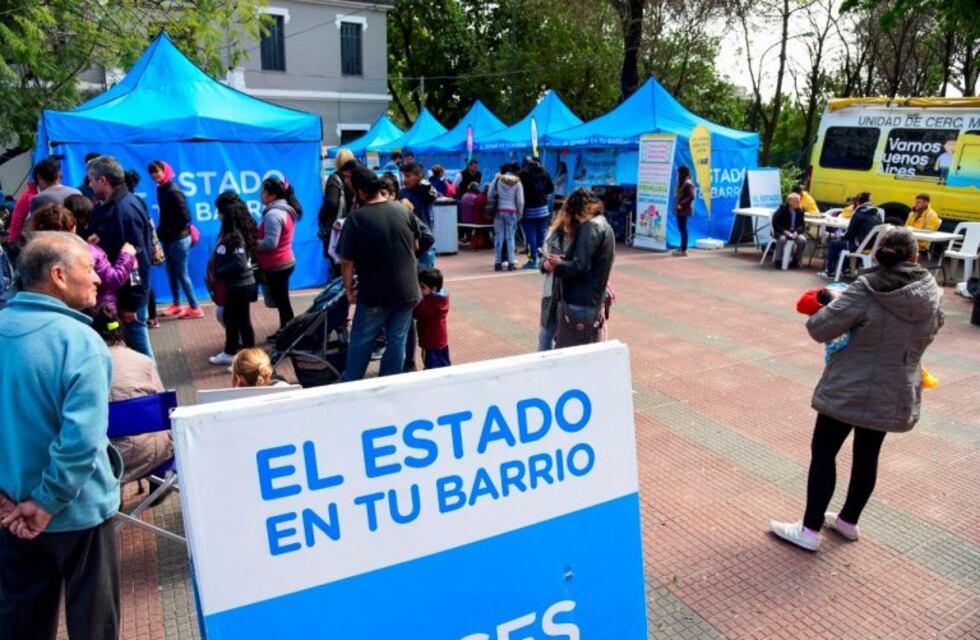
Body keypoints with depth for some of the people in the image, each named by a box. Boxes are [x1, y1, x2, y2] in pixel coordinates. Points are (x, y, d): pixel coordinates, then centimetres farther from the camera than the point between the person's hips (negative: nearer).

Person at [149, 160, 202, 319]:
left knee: (182, 274, -2)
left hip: (178, 239, -8)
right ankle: (176, 305, 27)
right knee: (172, 273, 15)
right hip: (169, 239, 8)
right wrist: (162, 231, 3)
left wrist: (170, 230, -12)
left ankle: (195, 308, 6)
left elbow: (185, 217, -21)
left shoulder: (174, 191, -18)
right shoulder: (161, 189, 8)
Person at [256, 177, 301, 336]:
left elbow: (270, 243, -26)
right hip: (285, 262, 10)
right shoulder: (286, 210, 10)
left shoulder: (273, 214, -21)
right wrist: (255, 239, 7)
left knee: (281, 302, 0)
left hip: (276, 266, -10)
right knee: (282, 301, 19)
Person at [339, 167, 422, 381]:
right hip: (406, 290, 4)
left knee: (361, 342, 12)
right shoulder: (403, 210, 1)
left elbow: (348, 262, -14)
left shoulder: (356, 219, -15)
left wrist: (349, 289, 1)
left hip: (374, 293, -4)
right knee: (397, 342, 12)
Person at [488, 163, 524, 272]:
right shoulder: (517, 182, -1)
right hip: (512, 212, -1)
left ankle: (497, 262, 5)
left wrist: (492, 207, 13)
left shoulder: (497, 179, 3)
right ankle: (511, 263, -1)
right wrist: (520, 214, 7)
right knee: (510, 237, 2)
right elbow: (520, 201, -3)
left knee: (498, 237, 4)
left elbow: (489, 195, 2)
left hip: (499, 211, 1)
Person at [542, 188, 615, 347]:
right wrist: (562, 260, 0)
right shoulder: (603, 225, 17)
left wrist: (557, 266, -5)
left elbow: (580, 267, -22)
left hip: (579, 305, -9)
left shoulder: (590, 227, -13)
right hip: (593, 304, 9)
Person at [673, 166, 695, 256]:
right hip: (680, 210, 10)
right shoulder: (682, 182, 15)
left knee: (683, 229, -6)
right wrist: (678, 204, 8)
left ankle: (684, 250, -3)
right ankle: (682, 248, 21)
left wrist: (681, 204, -22)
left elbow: (691, 196, -21)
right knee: (681, 229, 13)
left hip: (684, 210, -10)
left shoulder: (688, 183, -14)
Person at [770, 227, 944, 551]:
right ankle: (848, 521, 36)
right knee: (867, 455, 19)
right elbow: (929, 332, 16)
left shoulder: (866, 289, -19)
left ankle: (810, 530, 11)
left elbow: (819, 329, -18)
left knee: (823, 452, 6)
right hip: (898, 394, 6)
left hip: (851, 389, -5)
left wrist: (836, 301, 2)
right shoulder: (933, 293, -2)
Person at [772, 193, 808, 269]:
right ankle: (777, 260, -20)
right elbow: (775, 225, -13)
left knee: (802, 240, -25)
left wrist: (796, 231, -17)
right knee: (782, 239, -37)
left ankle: (795, 260, -5)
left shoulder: (800, 211, 3)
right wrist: (786, 232, -24)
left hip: (795, 232, 4)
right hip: (781, 232, -3)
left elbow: (802, 225, 4)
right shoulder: (781, 210, -9)